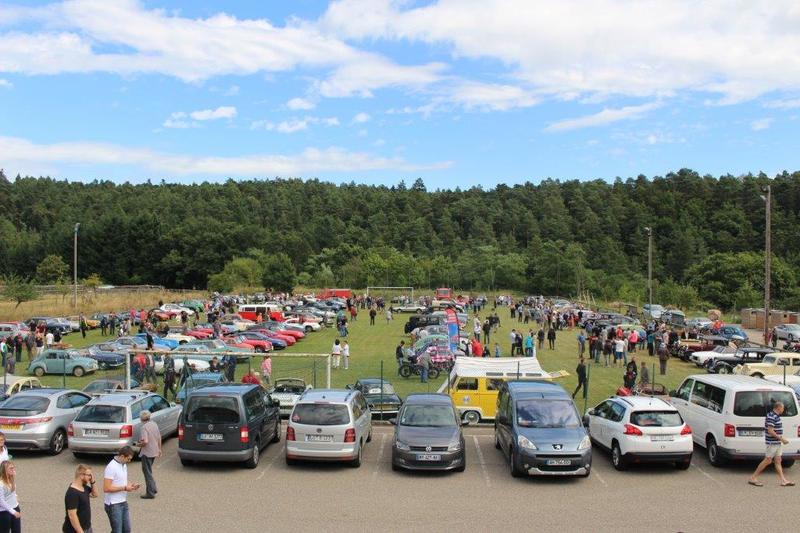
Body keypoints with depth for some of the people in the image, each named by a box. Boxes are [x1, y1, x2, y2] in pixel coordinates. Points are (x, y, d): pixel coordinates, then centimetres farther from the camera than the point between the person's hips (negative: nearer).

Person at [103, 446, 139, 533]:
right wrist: (124, 488, -21)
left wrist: (130, 486, 1)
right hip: (113, 504, -9)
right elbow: (106, 488, -24)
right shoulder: (111, 467, -20)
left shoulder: (124, 465, 8)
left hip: (123, 502, 9)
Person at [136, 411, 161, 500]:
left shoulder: (144, 427, -20)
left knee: (147, 472, 2)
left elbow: (145, 442, -28)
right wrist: (159, 449, 22)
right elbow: (159, 438, 12)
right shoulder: (154, 424, 5)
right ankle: (153, 489, 26)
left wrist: (138, 444, -8)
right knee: (148, 471, 23)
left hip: (147, 452, -8)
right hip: (154, 451, 8)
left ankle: (150, 493, 7)